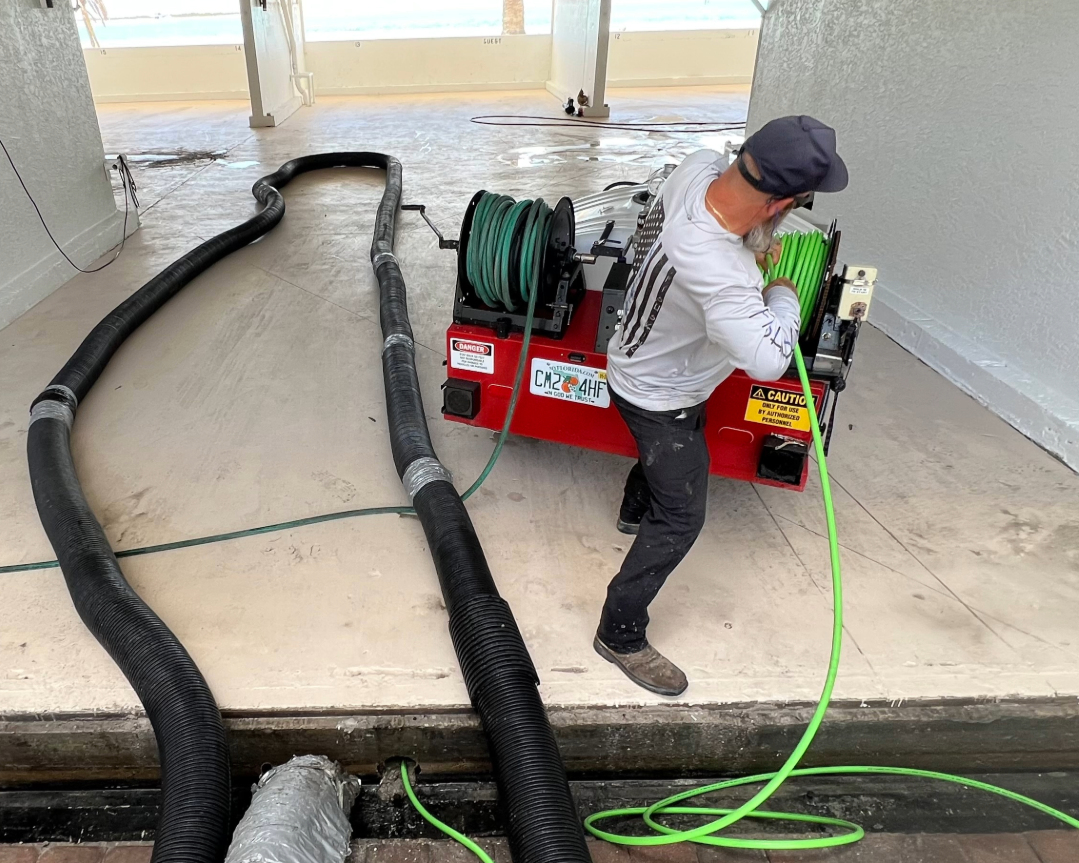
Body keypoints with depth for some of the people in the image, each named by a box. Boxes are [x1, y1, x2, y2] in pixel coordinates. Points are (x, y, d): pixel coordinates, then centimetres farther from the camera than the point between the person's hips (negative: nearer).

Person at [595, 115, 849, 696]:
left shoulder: (698, 167, -20)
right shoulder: (719, 275, -45)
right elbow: (769, 360, -45)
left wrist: (750, 242, -2)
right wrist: (783, 296, -24)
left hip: (646, 361, 9)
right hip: (657, 397, -9)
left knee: (675, 453, 36)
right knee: (681, 518, 2)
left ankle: (634, 510, 67)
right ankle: (621, 635, 17)